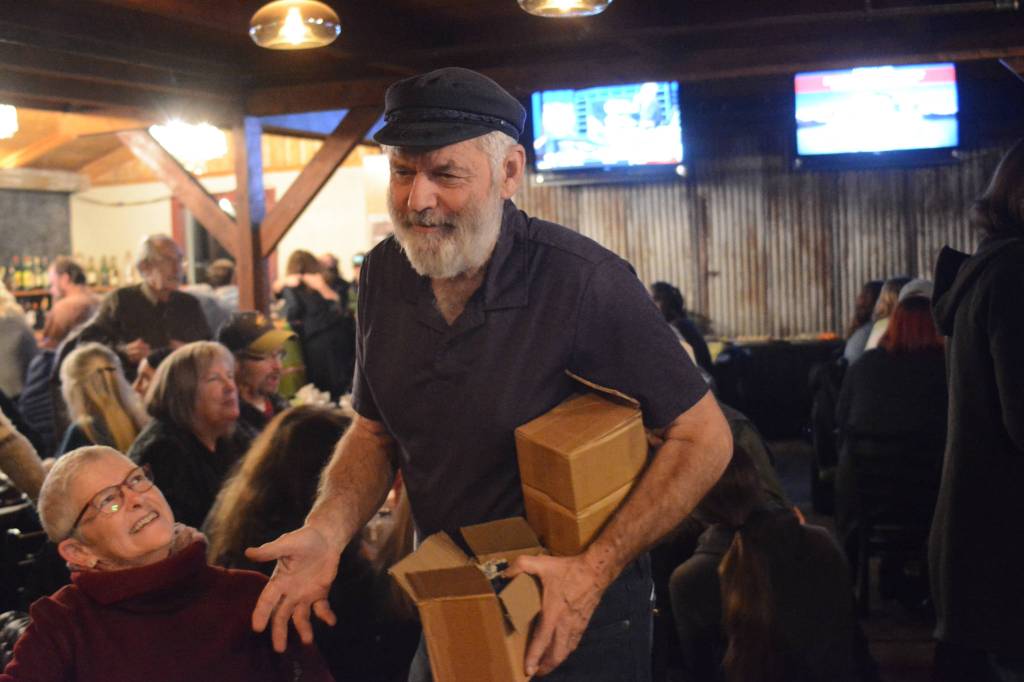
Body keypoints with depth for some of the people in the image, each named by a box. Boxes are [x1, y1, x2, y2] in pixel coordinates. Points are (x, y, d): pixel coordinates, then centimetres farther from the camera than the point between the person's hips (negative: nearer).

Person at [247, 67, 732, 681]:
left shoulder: (583, 280, -23)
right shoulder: (386, 274, -5)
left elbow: (705, 437, -19)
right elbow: (376, 431, 6)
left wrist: (595, 570, -27)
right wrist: (328, 529, -13)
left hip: (579, 620, -5)